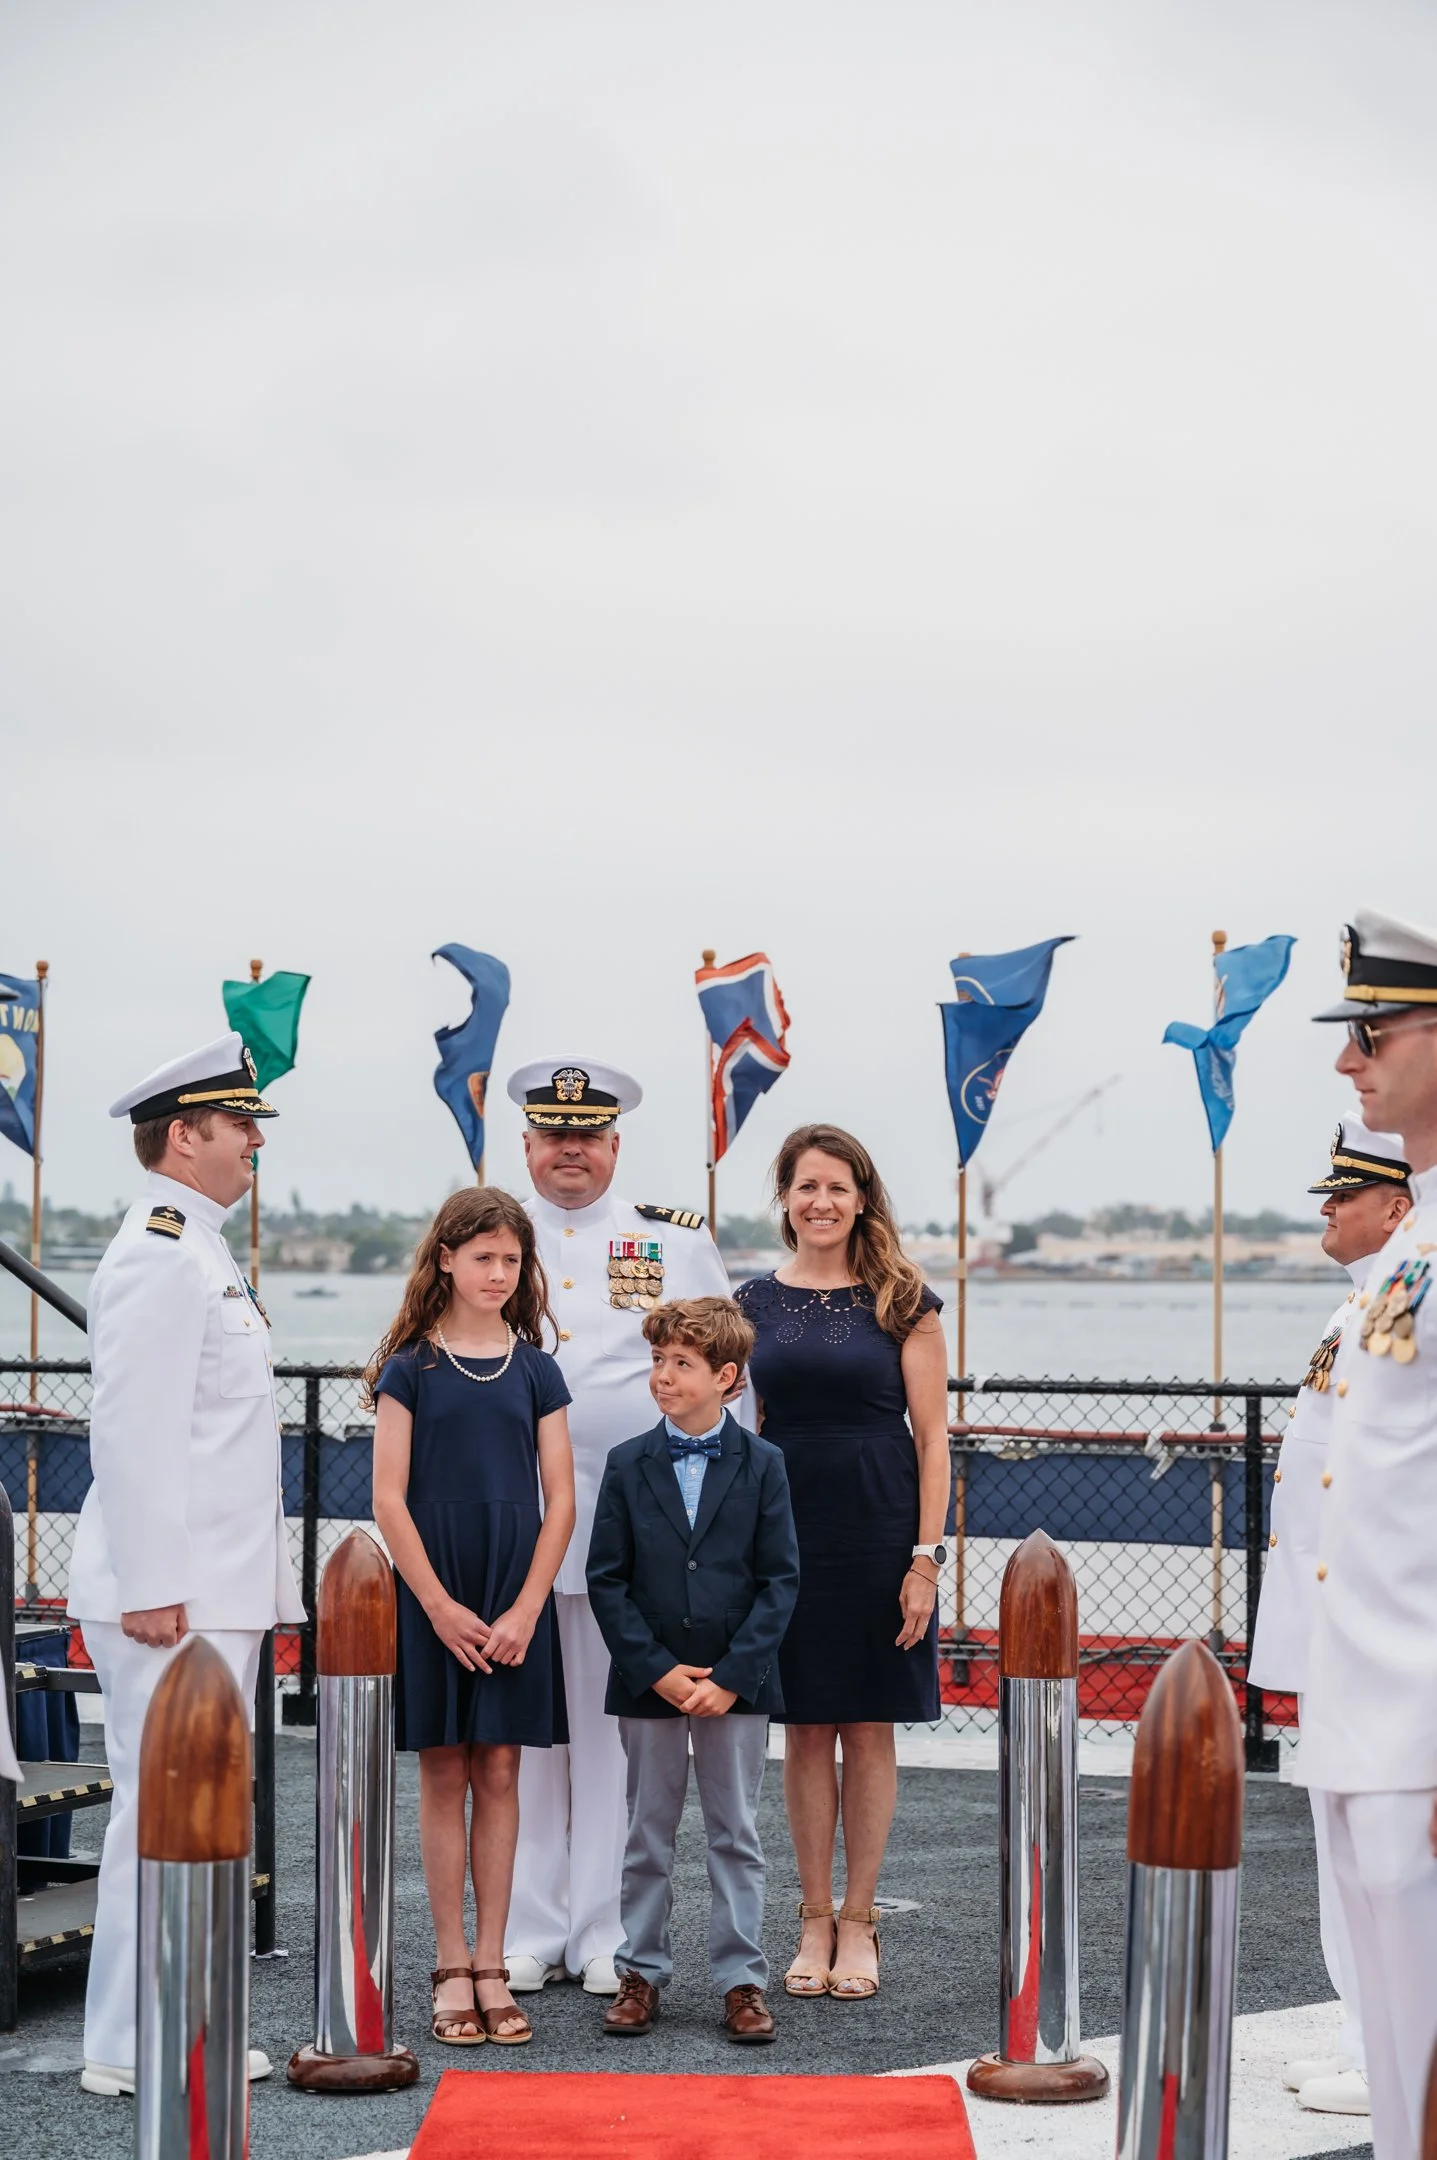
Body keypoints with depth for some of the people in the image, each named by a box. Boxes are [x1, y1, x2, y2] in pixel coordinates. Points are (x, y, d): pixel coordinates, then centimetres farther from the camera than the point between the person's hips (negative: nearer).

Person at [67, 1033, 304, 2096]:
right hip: (172, 1599, -10)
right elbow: (132, 1432, -20)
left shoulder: (206, 1256, 18)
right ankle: (133, 2048, 2)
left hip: (220, 1592, 10)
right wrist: (149, 1589, -22)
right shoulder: (158, 1257, -14)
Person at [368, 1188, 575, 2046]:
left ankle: (492, 1967, 9)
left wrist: (525, 1609, -7)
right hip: (433, 1596, -2)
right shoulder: (411, 1367, -1)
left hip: (516, 1596, 2)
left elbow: (560, 1501, 3)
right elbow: (390, 1499, -4)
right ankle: (453, 1969, 9)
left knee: (500, 1772, 3)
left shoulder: (536, 1370, 5)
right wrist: (440, 1606, -10)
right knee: (445, 1774, 3)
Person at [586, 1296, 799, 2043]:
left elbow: (780, 1579, -4)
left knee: (736, 1836, 5)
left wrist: (732, 1675, -13)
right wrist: (658, 1671, -11)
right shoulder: (628, 1465, 1)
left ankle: (742, 1979, 12)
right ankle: (640, 1973, 19)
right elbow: (606, 1580, -1)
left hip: (736, 1685, -1)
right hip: (648, 1682, 1)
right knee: (648, 1835, 9)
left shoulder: (762, 1466, -1)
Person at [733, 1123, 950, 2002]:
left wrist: (926, 1557, -9)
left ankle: (858, 1922, 13)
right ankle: (815, 1921, 15)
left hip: (879, 1531, -2)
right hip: (787, 1530, 2)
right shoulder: (755, 1301, 7)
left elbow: (932, 1437, -3)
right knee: (805, 1729, 6)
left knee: (869, 1726, 4)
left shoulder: (902, 1301, -1)